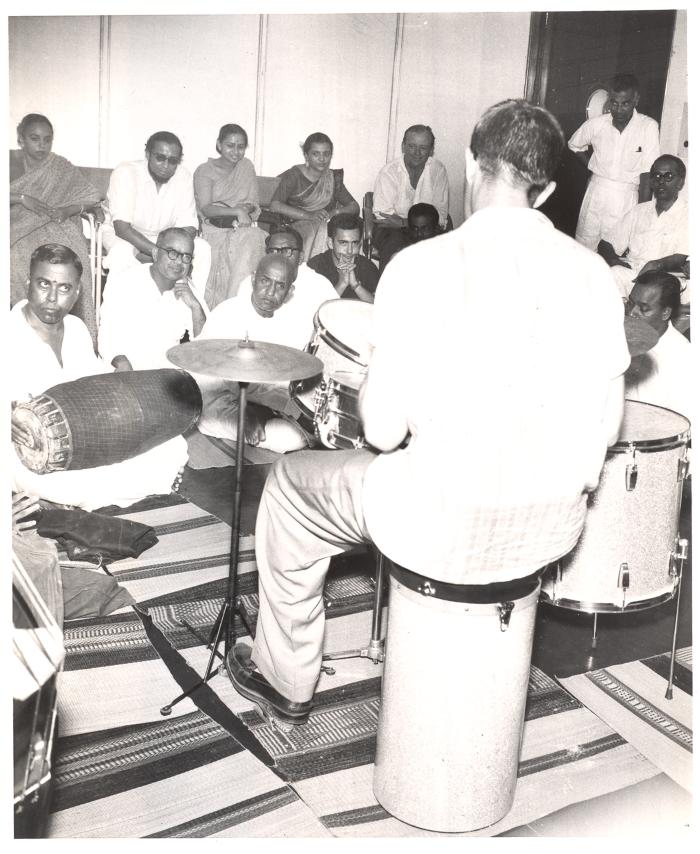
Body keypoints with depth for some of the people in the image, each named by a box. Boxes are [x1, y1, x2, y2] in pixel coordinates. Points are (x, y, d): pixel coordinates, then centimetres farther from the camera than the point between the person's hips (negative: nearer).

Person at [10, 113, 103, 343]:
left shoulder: (61, 168, 7)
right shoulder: (12, 162, 6)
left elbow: (93, 198, 4)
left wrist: (68, 210, -13)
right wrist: (22, 198, -20)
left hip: (55, 228, 0)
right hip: (20, 230, 0)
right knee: (19, 262, -32)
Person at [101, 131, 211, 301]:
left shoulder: (183, 177, -10)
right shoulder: (125, 173, -22)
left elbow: (188, 226, -12)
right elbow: (122, 227, -28)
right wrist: (155, 251, -41)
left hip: (164, 237, 4)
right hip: (121, 235, -4)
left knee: (203, 248, -17)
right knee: (123, 251, -37)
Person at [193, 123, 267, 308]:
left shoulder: (246, 166, 18)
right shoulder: (204, 171, 5)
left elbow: (254, 203, 14)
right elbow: (206, 209, -8)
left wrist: (245, 208, -11)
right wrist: (236, 211, -23)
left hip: (244, 227, 3)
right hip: (215, 229, -3)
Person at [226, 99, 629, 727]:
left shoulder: (425, 265, -15)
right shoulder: (593, 271, -1)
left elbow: (383, 430, -15)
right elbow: (606, 425, 3)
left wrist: (369, 388, 7)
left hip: (446, 525, -5)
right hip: (554, 528, 6)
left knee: (292, 482, 21)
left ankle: (286, 683, 35)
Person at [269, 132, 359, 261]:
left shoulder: (333, 178, 16)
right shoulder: (293, 176, 2)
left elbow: (354, 207, 14)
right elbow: (275, 206, -12)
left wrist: (335, 212, -9)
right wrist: (309, 215, -21)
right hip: (297, 226, -4)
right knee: (322, 232, -35)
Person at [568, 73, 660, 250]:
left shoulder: (648, 127, -10)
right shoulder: (595, 124, -2)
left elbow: (647, 175, -10)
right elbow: (574, 145, 19)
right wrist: (592, 167, 7)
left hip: (627, 197, -3)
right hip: (596, 191, 3)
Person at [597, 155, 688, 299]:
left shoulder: (686, 214, 5)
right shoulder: (639, 210, 22)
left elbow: (682, 259, -9)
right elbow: (605, 244, 18)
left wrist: (657, 265, -30)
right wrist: (610, 258, -7)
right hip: (629, 271, 5)